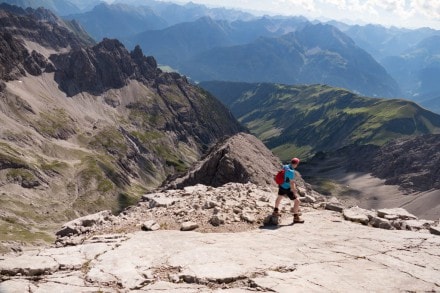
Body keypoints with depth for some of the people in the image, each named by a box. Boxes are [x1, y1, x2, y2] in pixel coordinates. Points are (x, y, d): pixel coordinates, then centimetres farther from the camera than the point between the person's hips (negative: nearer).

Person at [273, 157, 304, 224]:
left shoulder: (285, 166, -4)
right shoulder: (291, 171, -29)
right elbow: (291, 183, -29)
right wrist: (294, 193, -23)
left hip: (281, 186, 8)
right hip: (287, 189, -8)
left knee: (279, 197, 32)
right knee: (297, 201, 0)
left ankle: (276, 211, 51)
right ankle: (296, 218, 7)